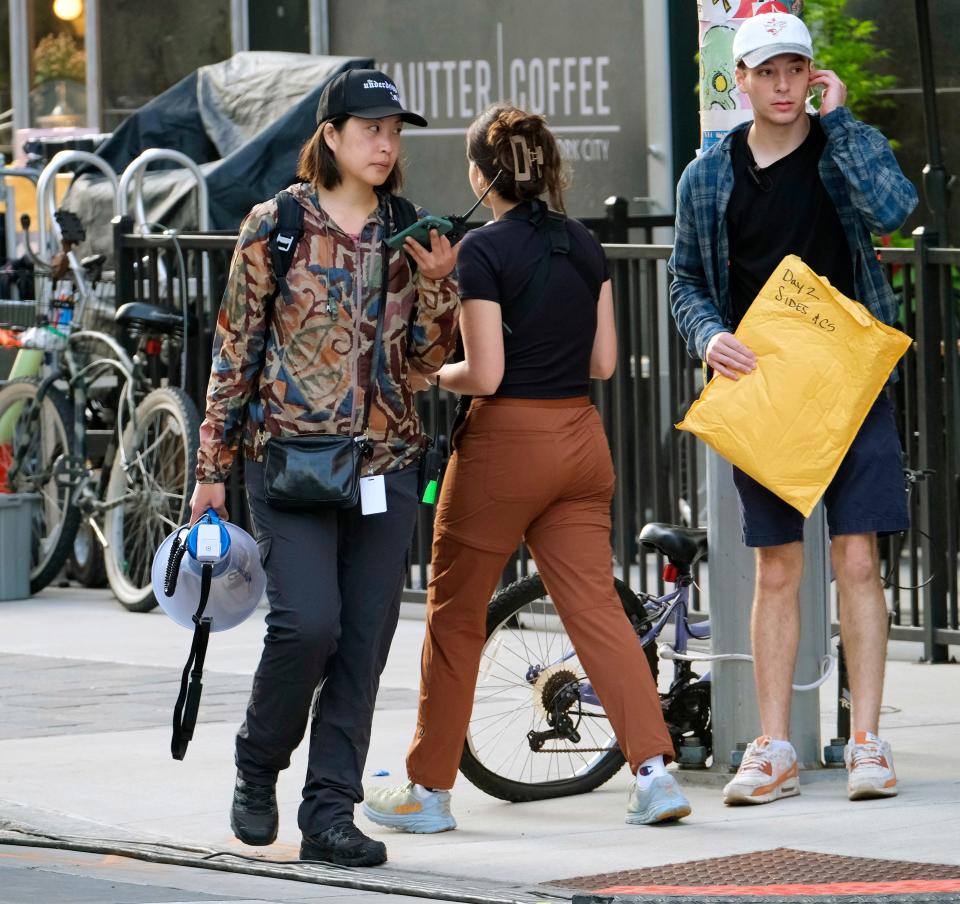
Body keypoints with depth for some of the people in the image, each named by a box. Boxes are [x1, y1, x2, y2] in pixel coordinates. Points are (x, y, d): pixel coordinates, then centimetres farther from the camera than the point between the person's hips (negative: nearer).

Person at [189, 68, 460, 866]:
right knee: (308, 621, -17)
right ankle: (258, 765, 8)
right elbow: (235, 348, 2)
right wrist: (212, 466, 1)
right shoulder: (276, 226, -1)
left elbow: (425, 359, 9)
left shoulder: (406, 234, 10)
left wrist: (436, 283, -8)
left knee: (365, 641, 1)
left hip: (385, 462, 4)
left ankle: (330, 813, 7)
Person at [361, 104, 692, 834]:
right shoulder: (585, 246, 6)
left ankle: (429, 787, 15)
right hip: (581, 438, 6)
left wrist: (434, 376, 3)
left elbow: (484, 374, -15)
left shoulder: (483, 251, -13)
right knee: (596, 606, 4)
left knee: (455, 615, 8)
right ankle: (655, 769, -9)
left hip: (506, 442, -6)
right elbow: (604, 361, 8)